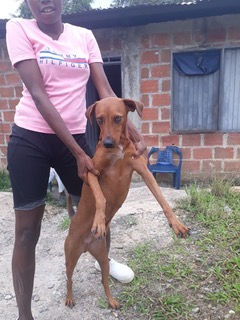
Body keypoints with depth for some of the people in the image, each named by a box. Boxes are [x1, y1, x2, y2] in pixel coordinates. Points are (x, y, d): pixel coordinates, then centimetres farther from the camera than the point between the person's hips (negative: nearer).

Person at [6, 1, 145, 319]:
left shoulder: (84, 36, 6)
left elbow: (105, 91, 0)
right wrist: (78, 153, -20)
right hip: (30, 139, -3)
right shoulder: (19, 28, -4)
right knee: (27, 229, 1)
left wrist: (134, 133, -15)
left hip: (74, 137, 4)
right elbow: (38, 93, -15)